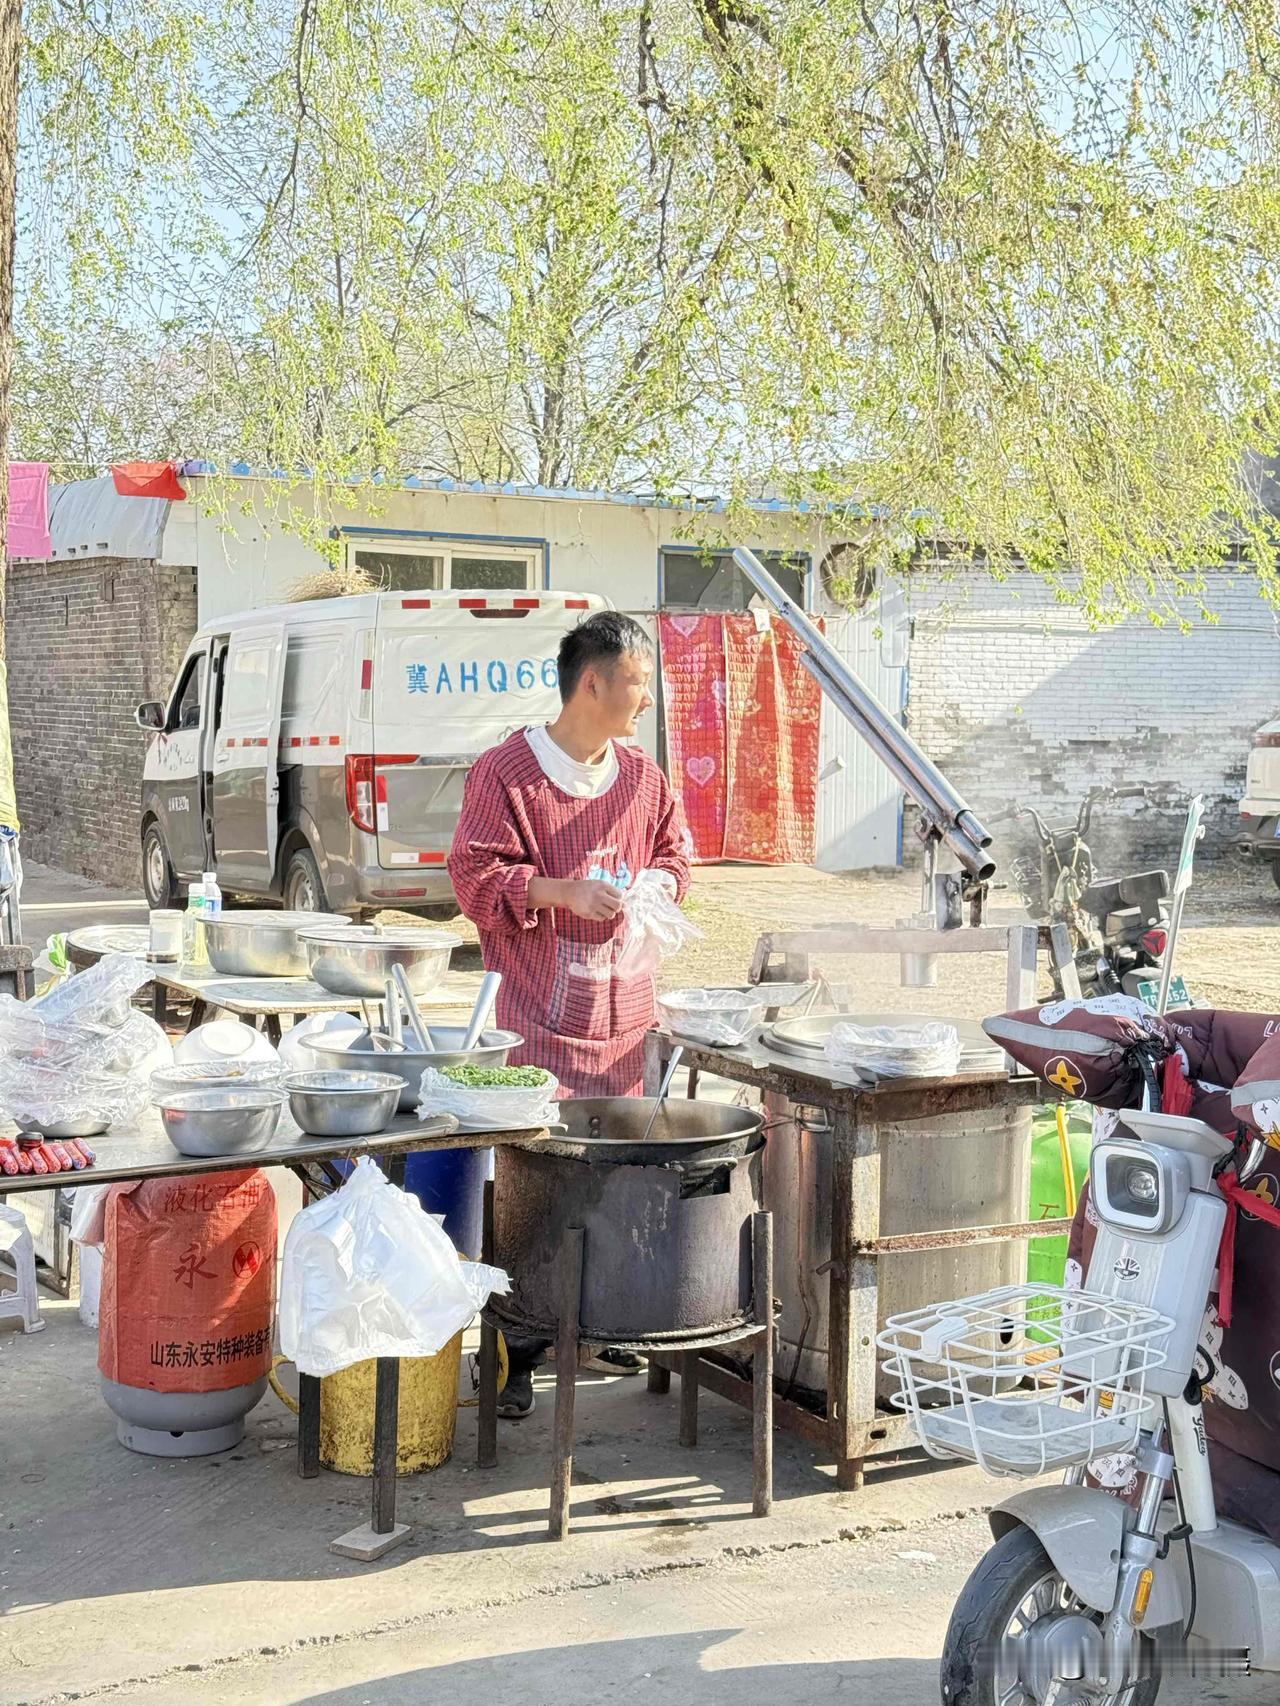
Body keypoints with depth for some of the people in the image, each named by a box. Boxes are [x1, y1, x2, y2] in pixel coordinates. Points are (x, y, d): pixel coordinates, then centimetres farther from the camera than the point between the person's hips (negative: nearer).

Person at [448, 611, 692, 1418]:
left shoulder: (643, 775, 12)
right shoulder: (506, 772, -8)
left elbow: (674, 853, 22)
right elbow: (476, 874, -10)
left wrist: (655, 883, 0)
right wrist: (566, 893, -20)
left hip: (622, 1008, 6)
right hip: (540, 1013, -6)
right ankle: (515, 1350, 2)